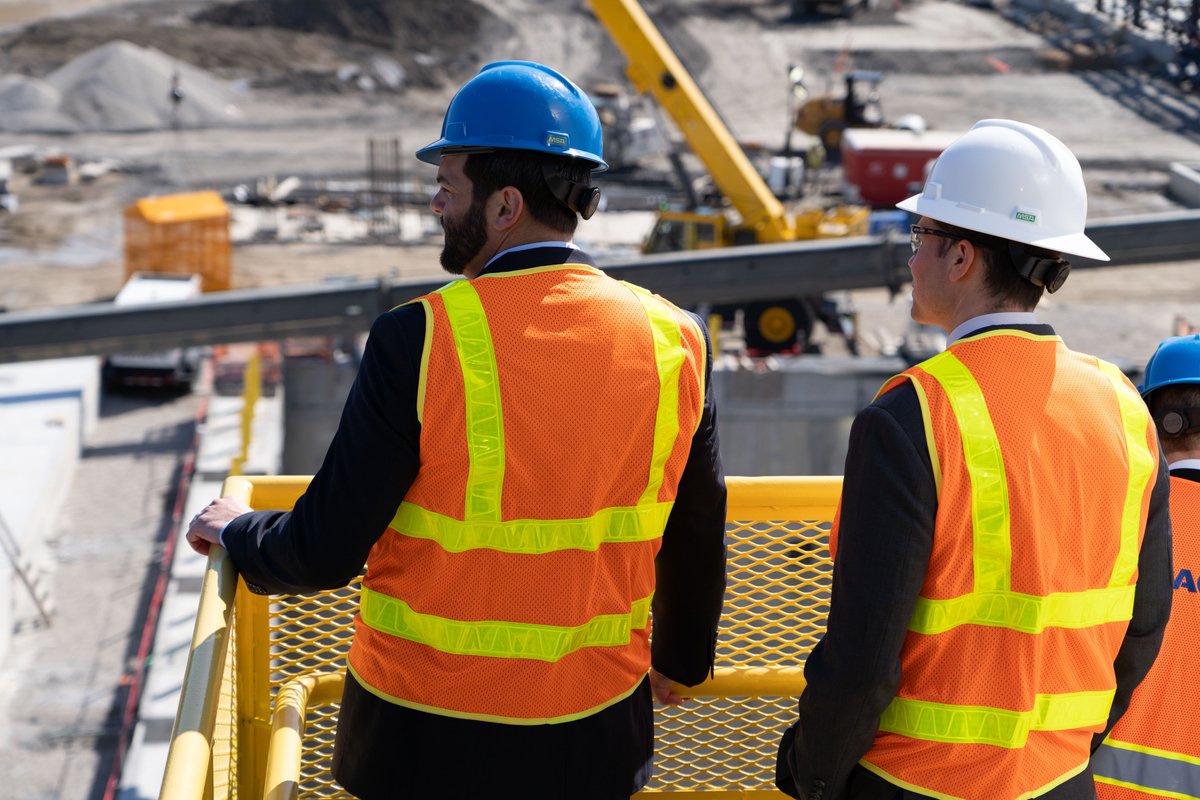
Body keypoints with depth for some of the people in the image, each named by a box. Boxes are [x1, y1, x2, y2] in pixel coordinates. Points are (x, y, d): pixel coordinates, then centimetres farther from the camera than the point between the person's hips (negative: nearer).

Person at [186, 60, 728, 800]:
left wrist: (234, 532, 8)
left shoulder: (418, 343, -18)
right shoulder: (674, 343, -7)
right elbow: (694, 543, 4)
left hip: (428, 738, -3)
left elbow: (327, 552, -13)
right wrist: (679, 659, 23)